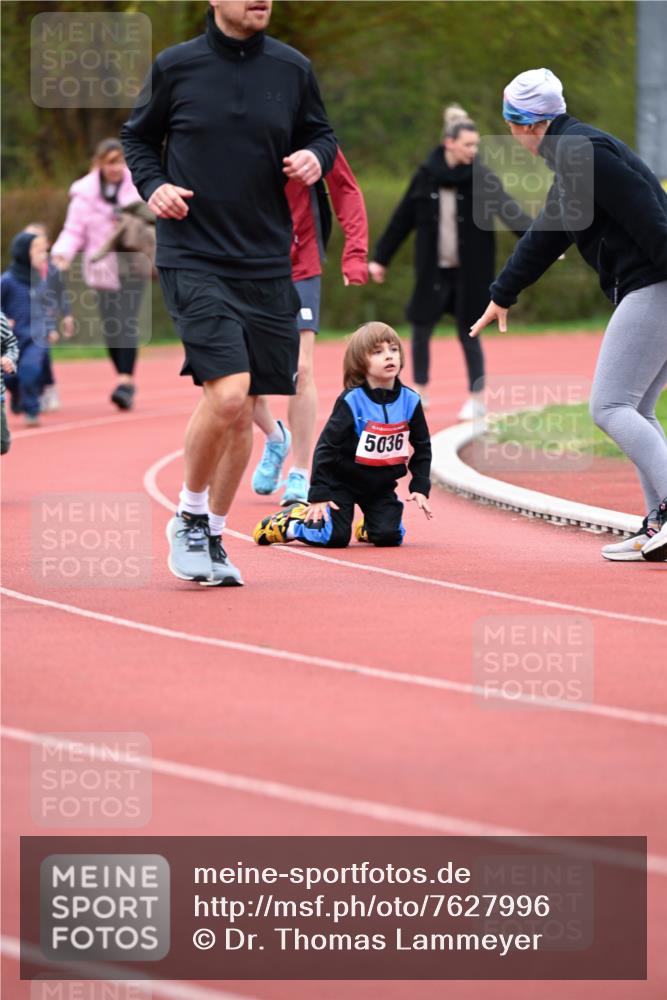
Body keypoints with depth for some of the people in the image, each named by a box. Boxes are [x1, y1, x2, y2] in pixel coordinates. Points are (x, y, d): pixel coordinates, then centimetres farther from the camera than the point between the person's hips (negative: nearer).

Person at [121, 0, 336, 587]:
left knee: (243, 412, 9)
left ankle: (211, 536, 26)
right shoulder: (176, 66, -2)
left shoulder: (293, 69, 4)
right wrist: (154, 186, -5)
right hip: (193, 259, -4)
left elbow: (321, 135, 17)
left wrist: (315, 157, -5)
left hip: (266, 264, 4)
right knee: (227, 395, -19)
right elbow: (139, 136, 13)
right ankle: (188, 518, 3)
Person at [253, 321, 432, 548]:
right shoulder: (351, 401, -21)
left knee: (389, 536, -11)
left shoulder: (410, 400, -8)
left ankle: (367, 527, 25)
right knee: (334, 537, -14)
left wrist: (420, 488, -2)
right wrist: (318, 495, -18)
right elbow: (326, 447, -18)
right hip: (342, 481, -4)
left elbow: (422, 447, 5)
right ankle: (288, 521, 14)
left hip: (381, 484, 4)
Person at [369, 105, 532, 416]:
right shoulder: (426, 177, -2)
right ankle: (420, 392, 24)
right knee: (420, 330, 7)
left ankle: (477, 399, 12)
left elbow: (510, 211, -22)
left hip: (469, 272, -2)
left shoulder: (482, 179, -8)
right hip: (433, 271, 2)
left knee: (468, 333, 1)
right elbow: (402, 220, 6)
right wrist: (380, 259, 10)